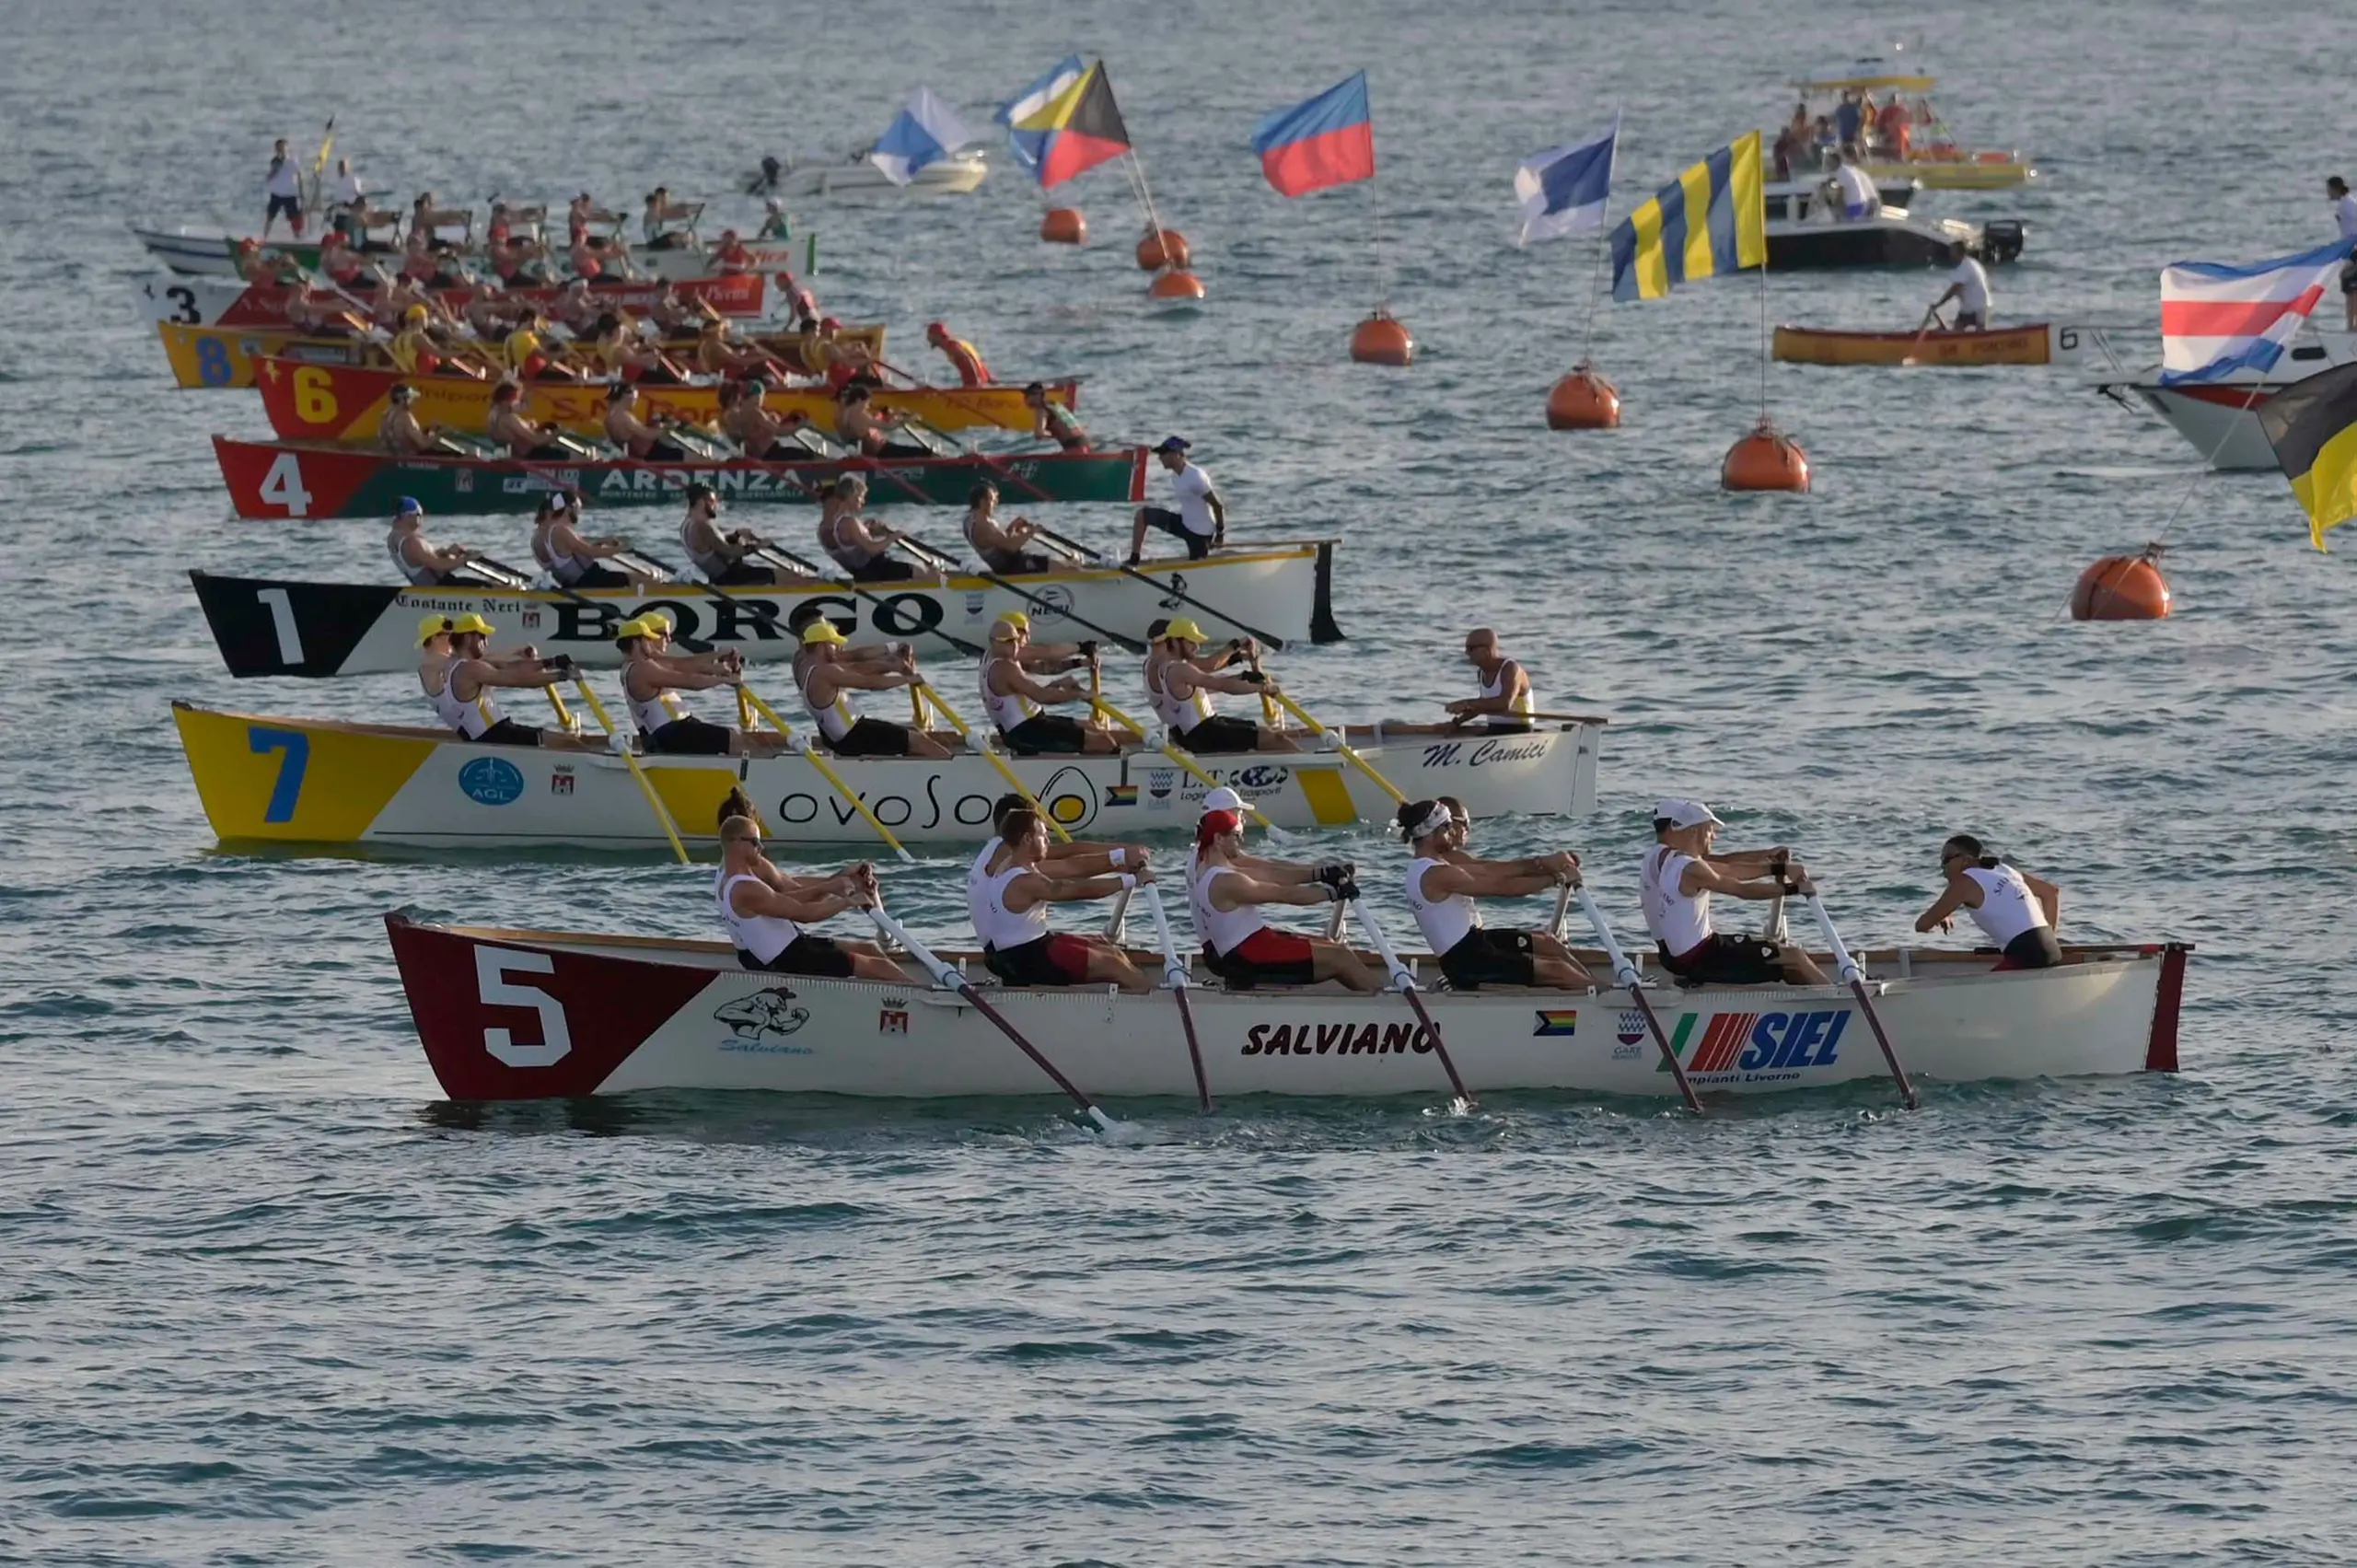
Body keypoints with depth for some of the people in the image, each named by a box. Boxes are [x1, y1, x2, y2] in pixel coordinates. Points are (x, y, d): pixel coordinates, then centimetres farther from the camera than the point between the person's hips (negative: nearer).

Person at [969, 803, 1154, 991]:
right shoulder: (1023, 883, -24)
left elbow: (1067, 867, 6)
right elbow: (1082, 890, -22)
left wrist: (1121, 859, 2)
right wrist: (1132, 880, -16)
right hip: (1026, 960, -10)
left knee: (1106, 949, 16)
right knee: (1111, 965, -4)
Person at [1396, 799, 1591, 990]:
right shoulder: (1436, 875, -23)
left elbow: (1490, 870, 4)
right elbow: (1503, 887, -22)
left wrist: (1542, 863, -5)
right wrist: (1556, 879, -14)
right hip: (1466, 961, -11)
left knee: (1547, 942, 20)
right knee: (1558, 971, -9)